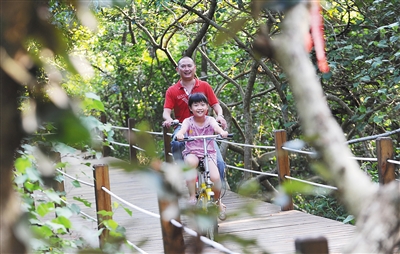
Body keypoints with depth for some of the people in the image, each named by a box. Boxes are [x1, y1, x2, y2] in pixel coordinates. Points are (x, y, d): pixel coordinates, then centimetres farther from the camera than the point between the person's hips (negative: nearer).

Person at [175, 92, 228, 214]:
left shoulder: (210, 120, 3)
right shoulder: (188, 121, 1)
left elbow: (216, 127, -20)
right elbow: (183, 128, -21)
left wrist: (222, 132, -44)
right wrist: (179, 134, -47)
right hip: (192, 152, -1)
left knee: (215, 178, -22)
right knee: (190, 162, -39)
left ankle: (218, 201, 12)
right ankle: (192, 197, -30)